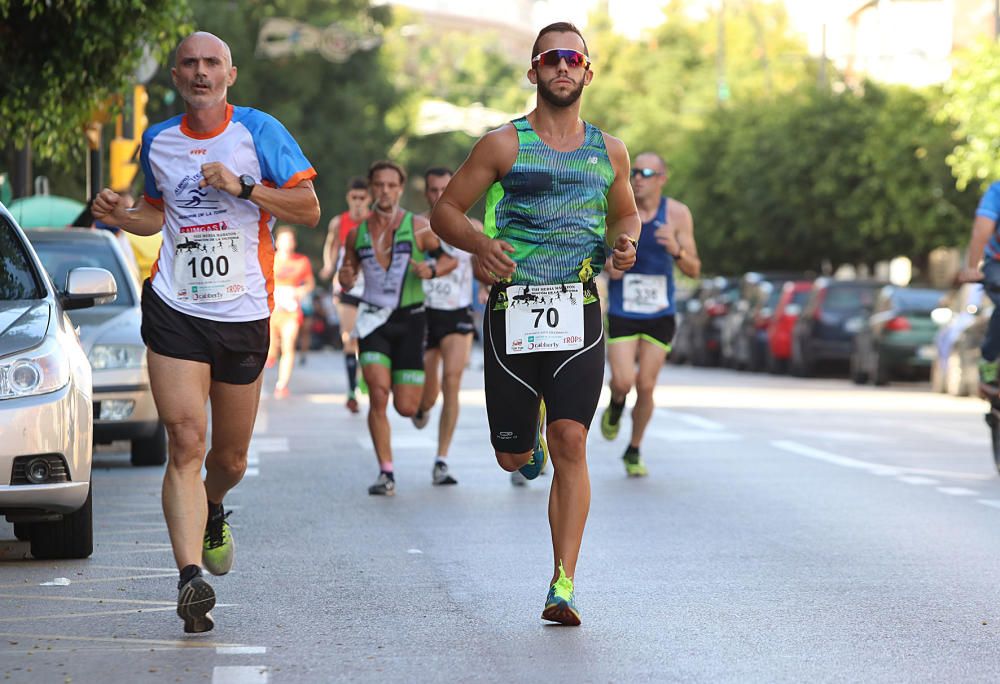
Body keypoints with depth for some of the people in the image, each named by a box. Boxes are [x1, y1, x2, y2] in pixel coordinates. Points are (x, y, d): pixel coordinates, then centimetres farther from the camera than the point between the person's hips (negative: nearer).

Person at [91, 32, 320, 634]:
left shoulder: (258, 131, 0)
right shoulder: (158, 141, 10)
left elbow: (309, 207, -4)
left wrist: (243, 187, -17)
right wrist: (120, 215, 4)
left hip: (244, 314, 0)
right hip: (175, 310, 1)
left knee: (230, 458, 12)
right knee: (186, 443, -15)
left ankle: (212, 511, 47)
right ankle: (191, 576, -21)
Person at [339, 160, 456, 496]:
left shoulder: (418, 227, -3)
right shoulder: (357, 234, 5)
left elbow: (450, 258, 5)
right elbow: (348, 279, 15)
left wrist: (432, 270, -16)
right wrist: (345, 279, -8)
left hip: (409, 320, -1)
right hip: (373, 320, 1)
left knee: (405, 407, -1)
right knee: (378, 393, -19)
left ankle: (419, 396, 39)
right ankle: (386, 473, -11)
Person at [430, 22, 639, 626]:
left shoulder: (610, 152, 12)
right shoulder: (504, 145, 2)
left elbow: (626, 215, 28)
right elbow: (446, 211, 5)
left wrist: (624, 243, 4)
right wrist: (480, 244, -15)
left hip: (580, 311, 1)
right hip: (514, 309, -1)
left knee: (571, 442, -15)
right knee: (512, 457, 5)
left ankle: (562, 587, -15)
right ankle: (530, 439, 46)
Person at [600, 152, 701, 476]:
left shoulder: (677, 214, -7)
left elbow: (694, 270, -7)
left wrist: (677, 250, -28)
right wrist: (606, 263, -15)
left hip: (660, 314, 1)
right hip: (621, 312, -1)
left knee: (646, 387, 2)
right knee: (623, 382, -12)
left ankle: (634, 452, 23)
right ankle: (616, 404, 25)